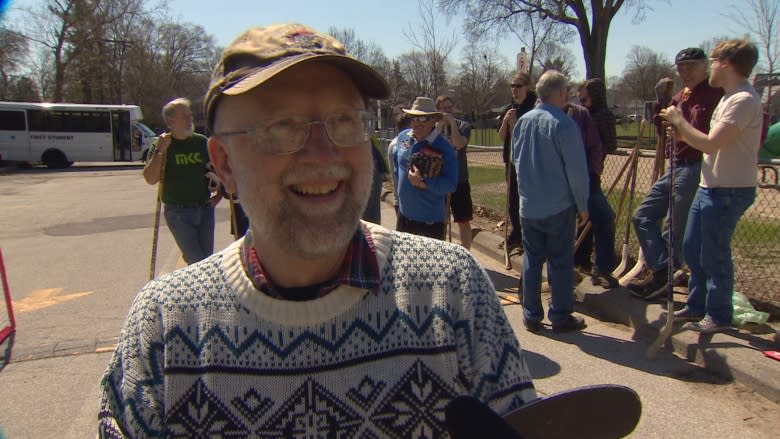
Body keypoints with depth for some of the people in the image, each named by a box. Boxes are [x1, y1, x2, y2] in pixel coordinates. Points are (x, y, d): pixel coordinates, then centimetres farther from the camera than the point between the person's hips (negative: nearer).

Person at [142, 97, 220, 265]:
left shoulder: (201, 141, 7)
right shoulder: (161, 145, -3)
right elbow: (151, 179, -14)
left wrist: (219, 193, 10)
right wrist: (159, 151, -20)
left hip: (205, 208, 4)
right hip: (178, 213, -4)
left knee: (207, 258, 8)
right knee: (197, 261, -10)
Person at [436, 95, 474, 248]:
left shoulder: (463, 126, -3)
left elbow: (459, 144, -21)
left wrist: (452, 122, -20)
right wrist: (440, 125, -18)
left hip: (459, 181, -2)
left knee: (463, 221, 5)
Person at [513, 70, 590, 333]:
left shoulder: (522, 122, 3)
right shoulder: (564, 124, -16)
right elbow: (577, 170, -14)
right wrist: (582, 205, -4)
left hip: (528, 205, 5)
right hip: (559, 206, -5)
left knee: (531, 260, 12)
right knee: (561, 262, 6)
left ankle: (531, 316, 18)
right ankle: (560, 317, 14)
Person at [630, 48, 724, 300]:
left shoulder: (716, 94, -12)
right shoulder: (680, 97, 16)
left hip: (696, 169, -10)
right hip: (675, 167, 10)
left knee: (675, 231, -1)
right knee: (644, 216, 7)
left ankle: (662, 279, 11)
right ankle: (662, 271, 5)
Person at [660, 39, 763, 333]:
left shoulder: (744, 100, -18)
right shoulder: (730, 97, 16)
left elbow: (710, 143, -25)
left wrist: (679, 121, -12)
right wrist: (682, 131, 4)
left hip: (729, 191, -10)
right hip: (710, 187, 10)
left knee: (714, 255, -1)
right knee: (692, 249, 16)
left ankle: (719, 315, 15)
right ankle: (696, 306, 29)